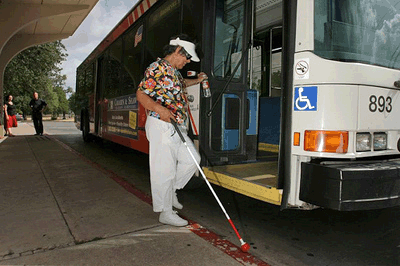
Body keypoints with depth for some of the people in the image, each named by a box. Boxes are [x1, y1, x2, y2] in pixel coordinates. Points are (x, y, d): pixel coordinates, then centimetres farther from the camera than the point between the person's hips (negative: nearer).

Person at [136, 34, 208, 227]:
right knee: (164, 170, -2)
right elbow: (141, 94, -17)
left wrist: (196, 81, 38)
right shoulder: (157, 68, -12)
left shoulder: (174, 71, 18)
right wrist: (159, 108, -31)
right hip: (161, 127, -10)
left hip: (177, 128, 10)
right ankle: (165, 213, 11)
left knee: (191, 159, 12)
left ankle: (170, 192, 29)